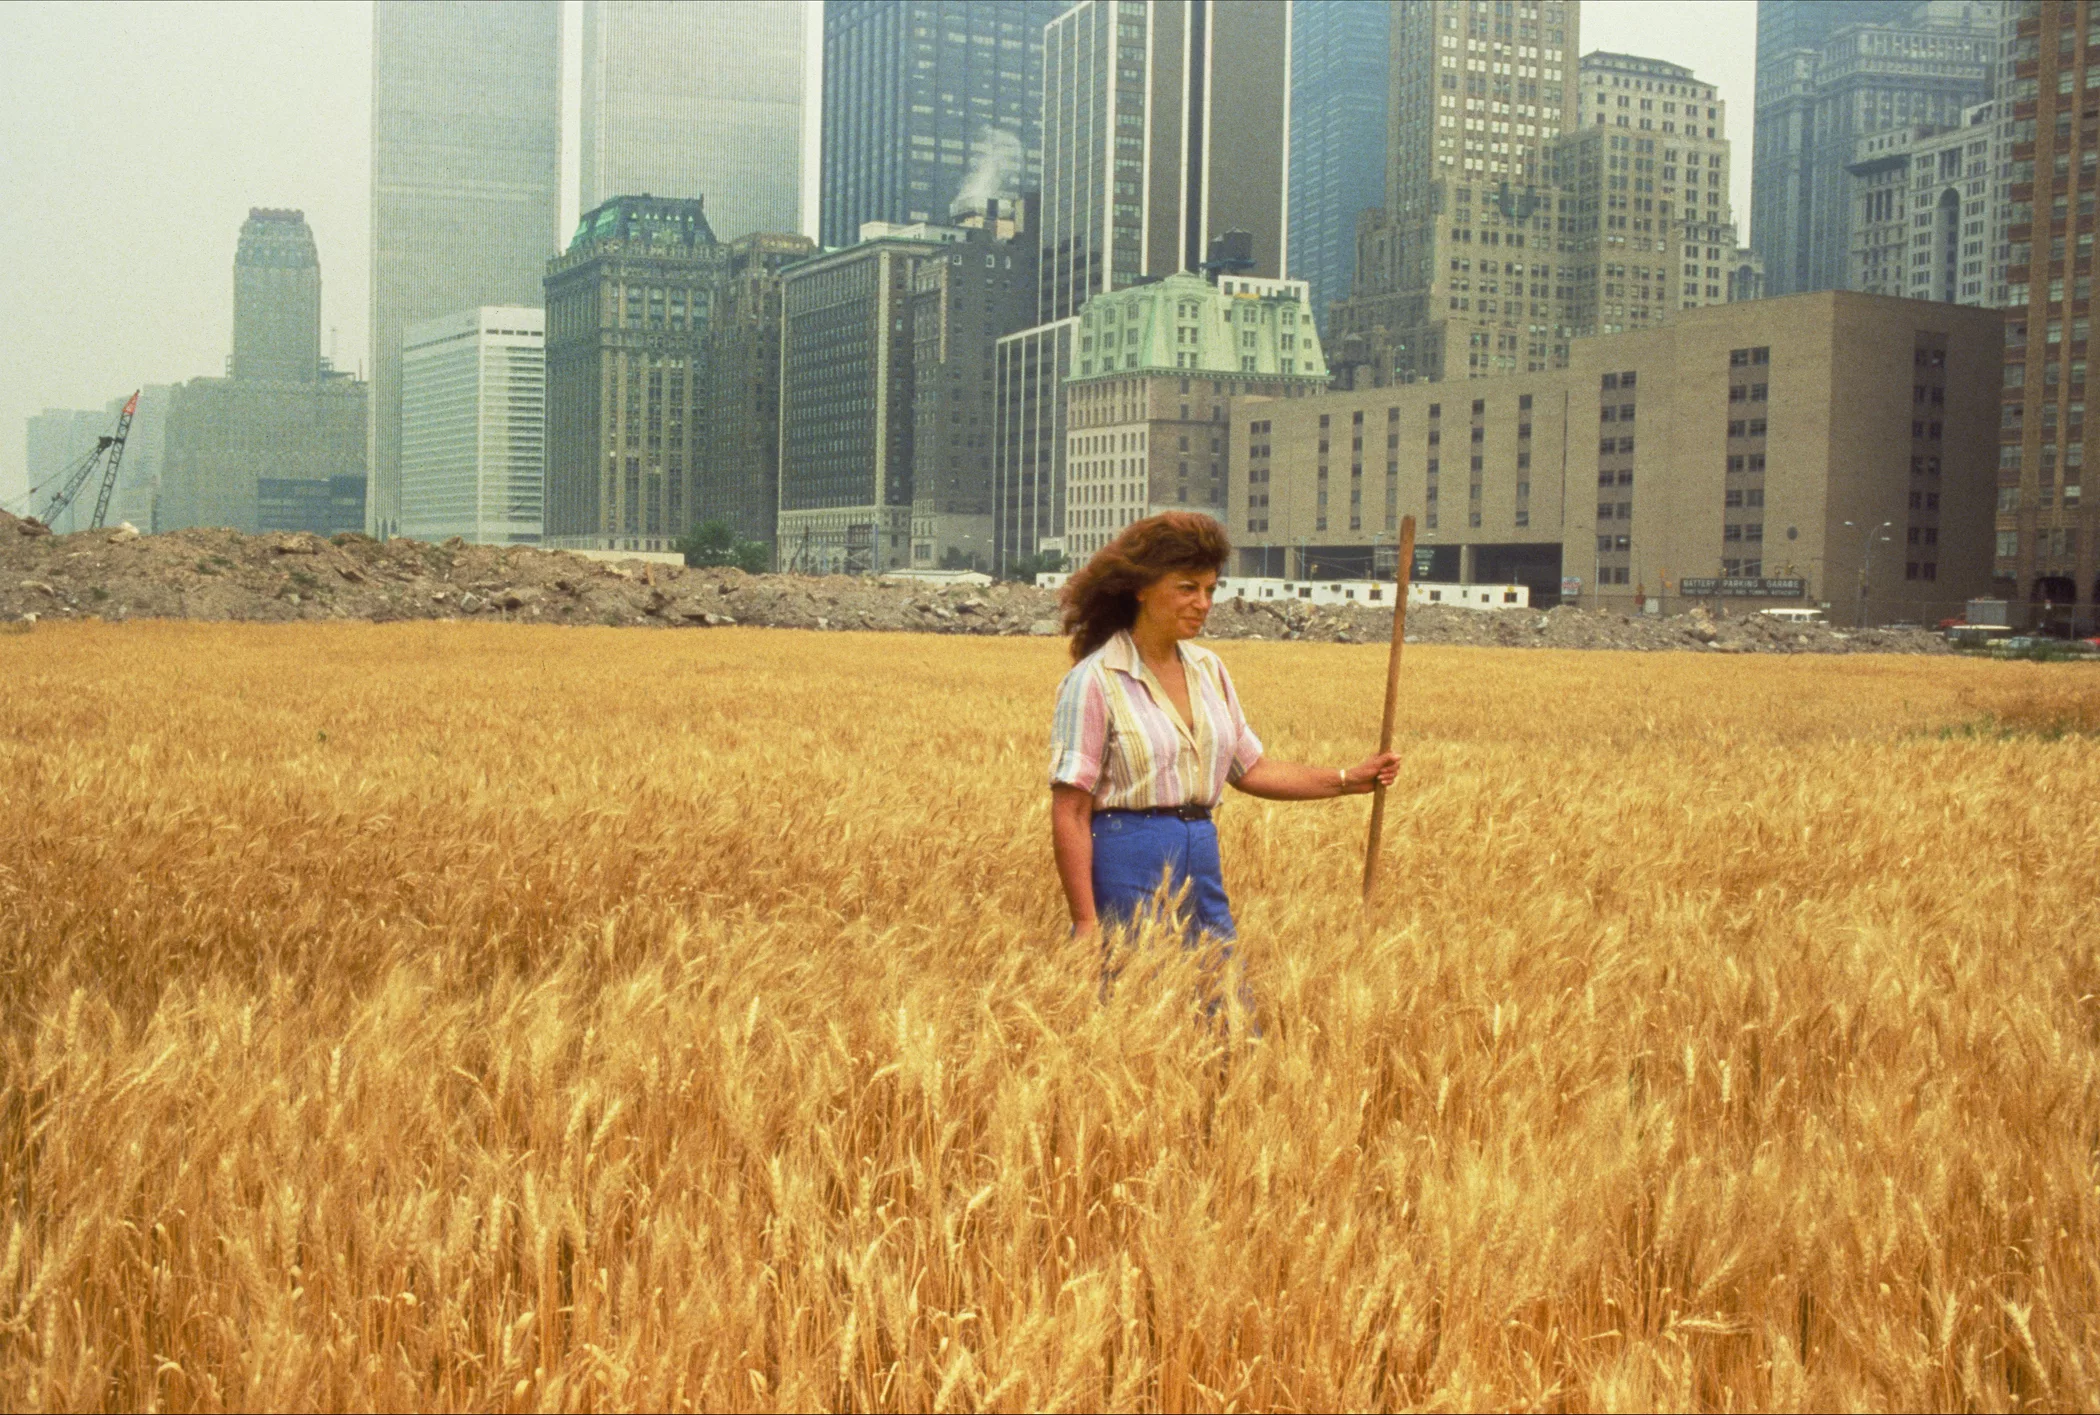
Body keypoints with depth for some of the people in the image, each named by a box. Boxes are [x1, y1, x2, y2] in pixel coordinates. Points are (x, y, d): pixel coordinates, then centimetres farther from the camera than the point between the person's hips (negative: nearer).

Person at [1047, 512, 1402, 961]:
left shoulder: (1207, 669, 11)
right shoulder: (1094, 681, -11)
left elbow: (1249, 769, 20)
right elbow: (1070, 814, -13)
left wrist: (1349, 780, 11)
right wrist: (1086, 924, -18)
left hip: (1202, 865, 7)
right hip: (1129, 869, -7)